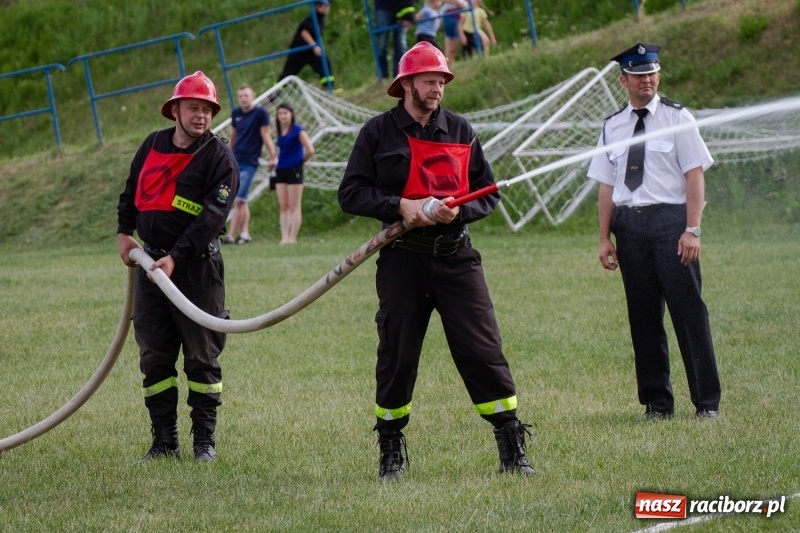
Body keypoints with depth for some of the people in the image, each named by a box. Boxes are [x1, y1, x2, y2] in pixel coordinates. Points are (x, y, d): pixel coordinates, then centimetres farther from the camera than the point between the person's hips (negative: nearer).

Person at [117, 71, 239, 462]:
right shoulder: (152, 146, 9)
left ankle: (205, 439, 7)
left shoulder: (220, 158, -7)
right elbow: (131, 191, 24)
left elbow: (212, 217, -16)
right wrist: (124, 232, 10)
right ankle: (164, 440, 12)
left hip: (197, 265, -5)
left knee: (202, 356, 0)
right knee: (154, 356, 6)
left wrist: (177, 258, -22)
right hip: (150, 263, 5)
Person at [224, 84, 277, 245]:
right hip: (235, 162, 6)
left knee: (238, 200, -10)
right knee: (241, 201, 7)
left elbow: (265, 136, -6)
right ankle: (245, 233, 12)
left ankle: (231, 235, -9)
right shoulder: (236, 114, 11)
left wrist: (273, 157, -8)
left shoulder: (260, 113, -6)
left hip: (249, 163, -6)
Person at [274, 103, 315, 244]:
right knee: (283, 207, 4)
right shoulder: (280, 132, 10)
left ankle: (292, 237, -3)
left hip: (294, 170, -7)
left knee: (294, 206, -3)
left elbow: (310, 151, -13)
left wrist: (300, 161, 0)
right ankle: (284, 237, 3)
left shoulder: (298, 130, -9)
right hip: (281, 170, 7)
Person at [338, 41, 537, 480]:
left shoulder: (460, 130, 11)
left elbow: (488, 193, 11)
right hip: (402, 258, -1)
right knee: (396, 356, 5)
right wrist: (400, 206, -14)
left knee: (483, 351, -6)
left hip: (456, 256, 1)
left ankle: (512, 450, -5)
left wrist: (458, 211, -9)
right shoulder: (378, 131, 3)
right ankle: (391, 451, 20)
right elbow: (351, 193, 0)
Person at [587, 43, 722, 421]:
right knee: (643, 315, 6)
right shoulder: (612, 127, 13)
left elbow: (695, 176, -3)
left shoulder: (677, 118, 2)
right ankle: (656, 402, 13)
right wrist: (605, 238, 7)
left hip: (670, 220, -4)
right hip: (629, 224, 4)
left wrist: (692, 230, -12)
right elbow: (607, 186, 14)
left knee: (688, 310, -5)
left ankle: (707, 402, -1)